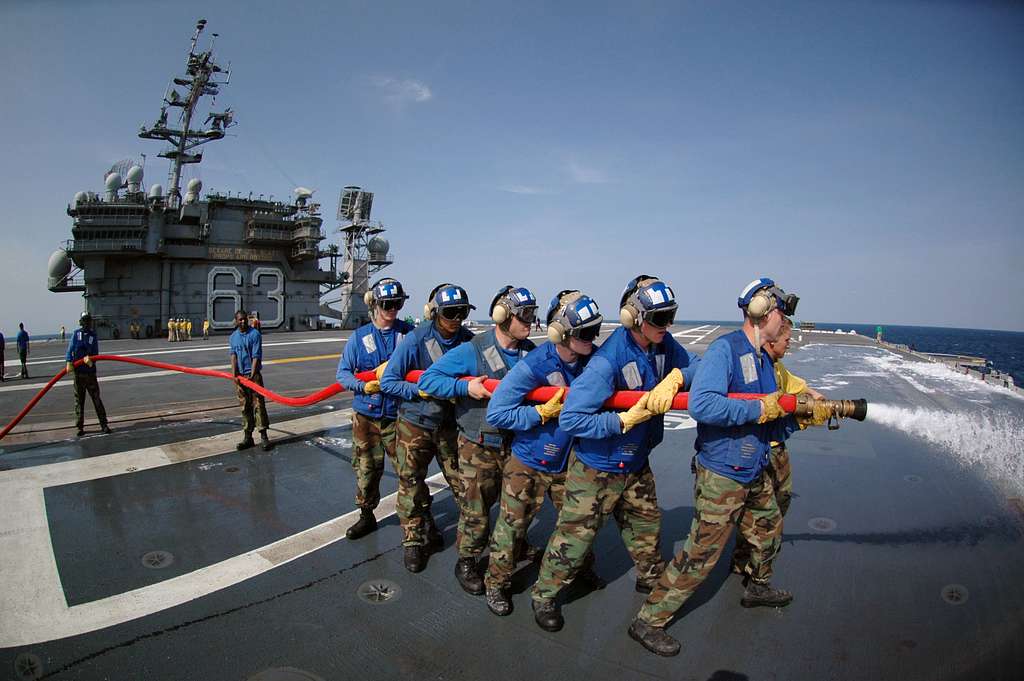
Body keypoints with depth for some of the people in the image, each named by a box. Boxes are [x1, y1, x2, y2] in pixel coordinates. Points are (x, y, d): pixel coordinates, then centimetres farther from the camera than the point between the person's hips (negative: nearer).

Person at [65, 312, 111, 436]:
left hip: (90, 371, 0)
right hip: (78, 371, 0)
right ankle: (80, 427, 11)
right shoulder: (76, 333, 5)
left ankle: (104, 424, 4)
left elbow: (96, 353, 4)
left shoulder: (93, 335, 7)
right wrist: (69, 362, -19)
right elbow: (70, 348, -4)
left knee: (96, 399, 1)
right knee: (79, 400, 5)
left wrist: (90, 358, -18)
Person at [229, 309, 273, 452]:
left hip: (253, 374, -4)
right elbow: (233, 356, 0)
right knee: (245, 406, 9)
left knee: (258, 404, -4)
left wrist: (252, 375, -19)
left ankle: (263, 436, 0)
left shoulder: (255, 334, -7)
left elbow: (256, 357, -11)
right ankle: (248, 437, 17)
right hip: (240, 375, 4)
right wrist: (234, 375, -12)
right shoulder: (233, 337, 9)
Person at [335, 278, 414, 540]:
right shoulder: (359, 336, 3)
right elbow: (342, 373, 4)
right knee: (366, 468, 12)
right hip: (366, 414, 2)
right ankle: (366, 515, 33)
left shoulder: (410, 333, -1)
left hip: (398, 413, -2)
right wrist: (364, 386, -14)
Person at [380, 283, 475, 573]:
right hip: (415, 422, -2)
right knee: (411, 484, 8)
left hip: (450, 423, 2)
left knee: (462, 482, 5)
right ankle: (415, 541, 27)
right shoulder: (415, 340, -16)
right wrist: (423, 391, -22)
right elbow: (388, 381, -13)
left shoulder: (468, 340, -7)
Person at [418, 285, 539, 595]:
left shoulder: (531, 351, 0)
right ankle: (466, 562, 32)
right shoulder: (472, 351, -15)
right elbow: (427, 379, -13)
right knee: (476, 510, 7)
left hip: (515, 444, 5)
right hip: (478, 448, -5)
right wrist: (465, 387, -24)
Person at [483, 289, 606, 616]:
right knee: (511, 525, 8)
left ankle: (582, 569, 50)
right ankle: (496, 584, 32)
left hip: (568, 462, 5)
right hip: (528, 464, -5)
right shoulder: (533, 366, -27)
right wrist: (543, 412, -26)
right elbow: (496, 412, -25)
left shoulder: (594, 359, -11)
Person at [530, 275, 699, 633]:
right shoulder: (607, 361, -30)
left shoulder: (664, 345, -8)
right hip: (596, 467, -7)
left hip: (636, 462, 7)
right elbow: (570, 419, -32)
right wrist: (626, 420, -28)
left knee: (646, 523, 25)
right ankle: (545, 594, 28)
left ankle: (652, 578, 51)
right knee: (576, 533, 6)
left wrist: (675, 377, -24)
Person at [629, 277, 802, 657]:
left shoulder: (763, 359, 9)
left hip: (756, 473, 9)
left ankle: (757, 587, 57)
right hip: (721, 476, -9)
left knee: (769, 530, 29)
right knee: (700, 556, -3)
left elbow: (770, 422, 13)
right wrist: (758, 410, -27)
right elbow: (701, 404, -34)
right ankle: (648, 622, 11)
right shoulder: (725, 348, -20)